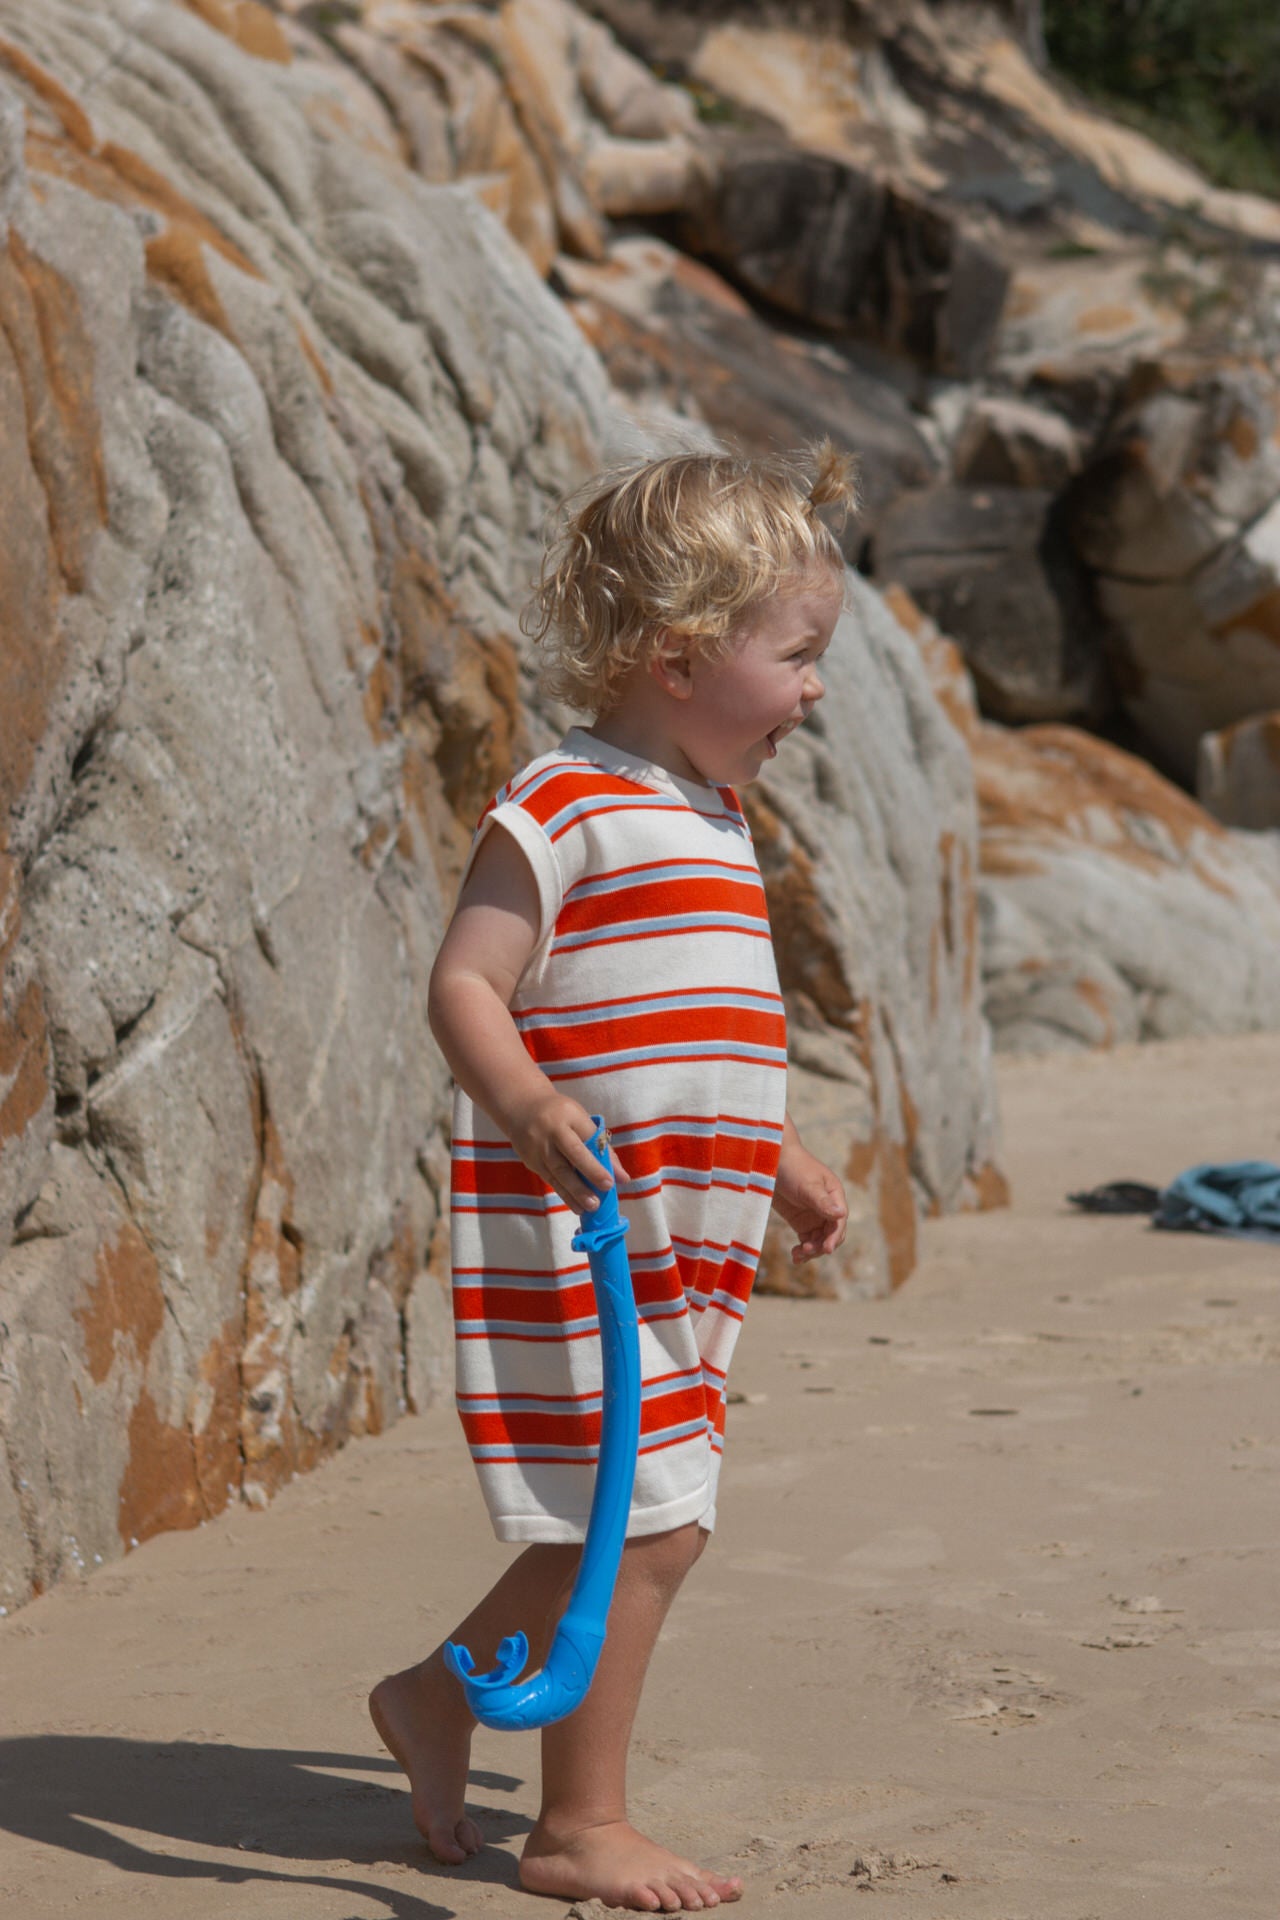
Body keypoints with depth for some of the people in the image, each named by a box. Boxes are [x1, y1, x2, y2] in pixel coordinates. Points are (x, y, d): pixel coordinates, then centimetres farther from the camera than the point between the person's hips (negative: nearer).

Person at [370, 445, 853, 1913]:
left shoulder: (713, 821, 17)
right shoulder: (563, 805, -12)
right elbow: (466, 983, -18)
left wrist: (781, 1164, 35)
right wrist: (521, 1102, -36)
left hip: (687, 1241, 9)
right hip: (576, 1237, -9)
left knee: (656, 1524, 14)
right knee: (636, 1526, -6)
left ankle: (441, 1693, 32)